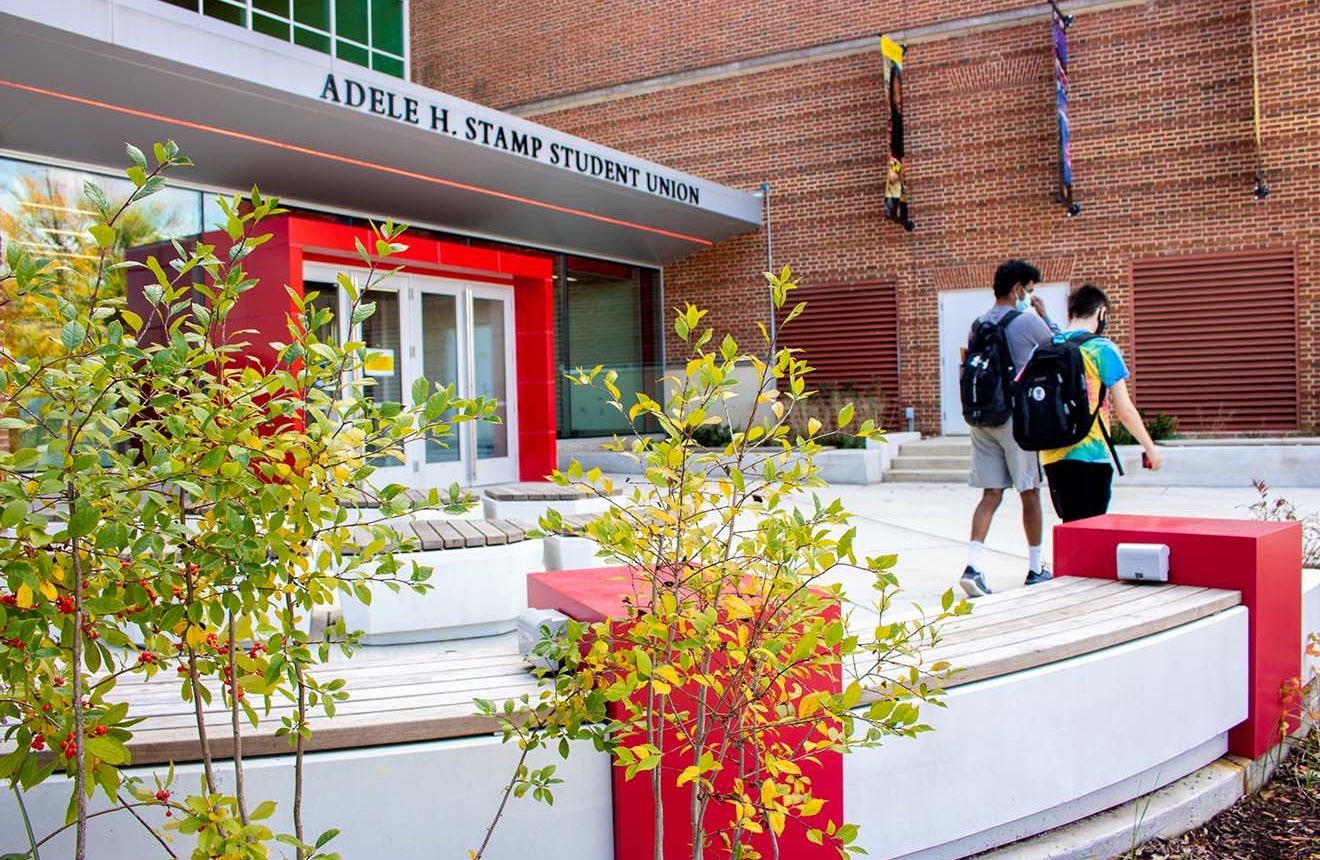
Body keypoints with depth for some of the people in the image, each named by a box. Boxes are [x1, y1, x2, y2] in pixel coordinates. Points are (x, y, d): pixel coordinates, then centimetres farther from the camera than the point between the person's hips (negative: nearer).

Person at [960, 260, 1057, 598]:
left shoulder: (978, 324, 10)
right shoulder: (1029, 321, -7)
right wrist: (1045, 315, 18)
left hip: (981, 418, 5)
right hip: (1017, 416, -5)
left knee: (991, 494, 4)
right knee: (1030, 492, 8)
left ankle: (972, 565, -11)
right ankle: (1036, 567, 19)